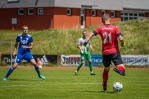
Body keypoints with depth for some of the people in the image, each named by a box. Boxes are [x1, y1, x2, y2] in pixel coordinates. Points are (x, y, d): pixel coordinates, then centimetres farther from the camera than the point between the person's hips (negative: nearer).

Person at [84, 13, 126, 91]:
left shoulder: (100, 29, 3)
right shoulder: (115, 28, -6)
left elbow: (91, 34, -6)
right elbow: (121, 39, -16)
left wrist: (85, 43, -5)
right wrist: (122, 43, 4)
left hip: (105, 53, 4)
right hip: (114, 52, -4)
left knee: (106, 69, 26)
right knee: (122, 69, -11)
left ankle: (104, 86, 34)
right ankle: (119, 69, -44)